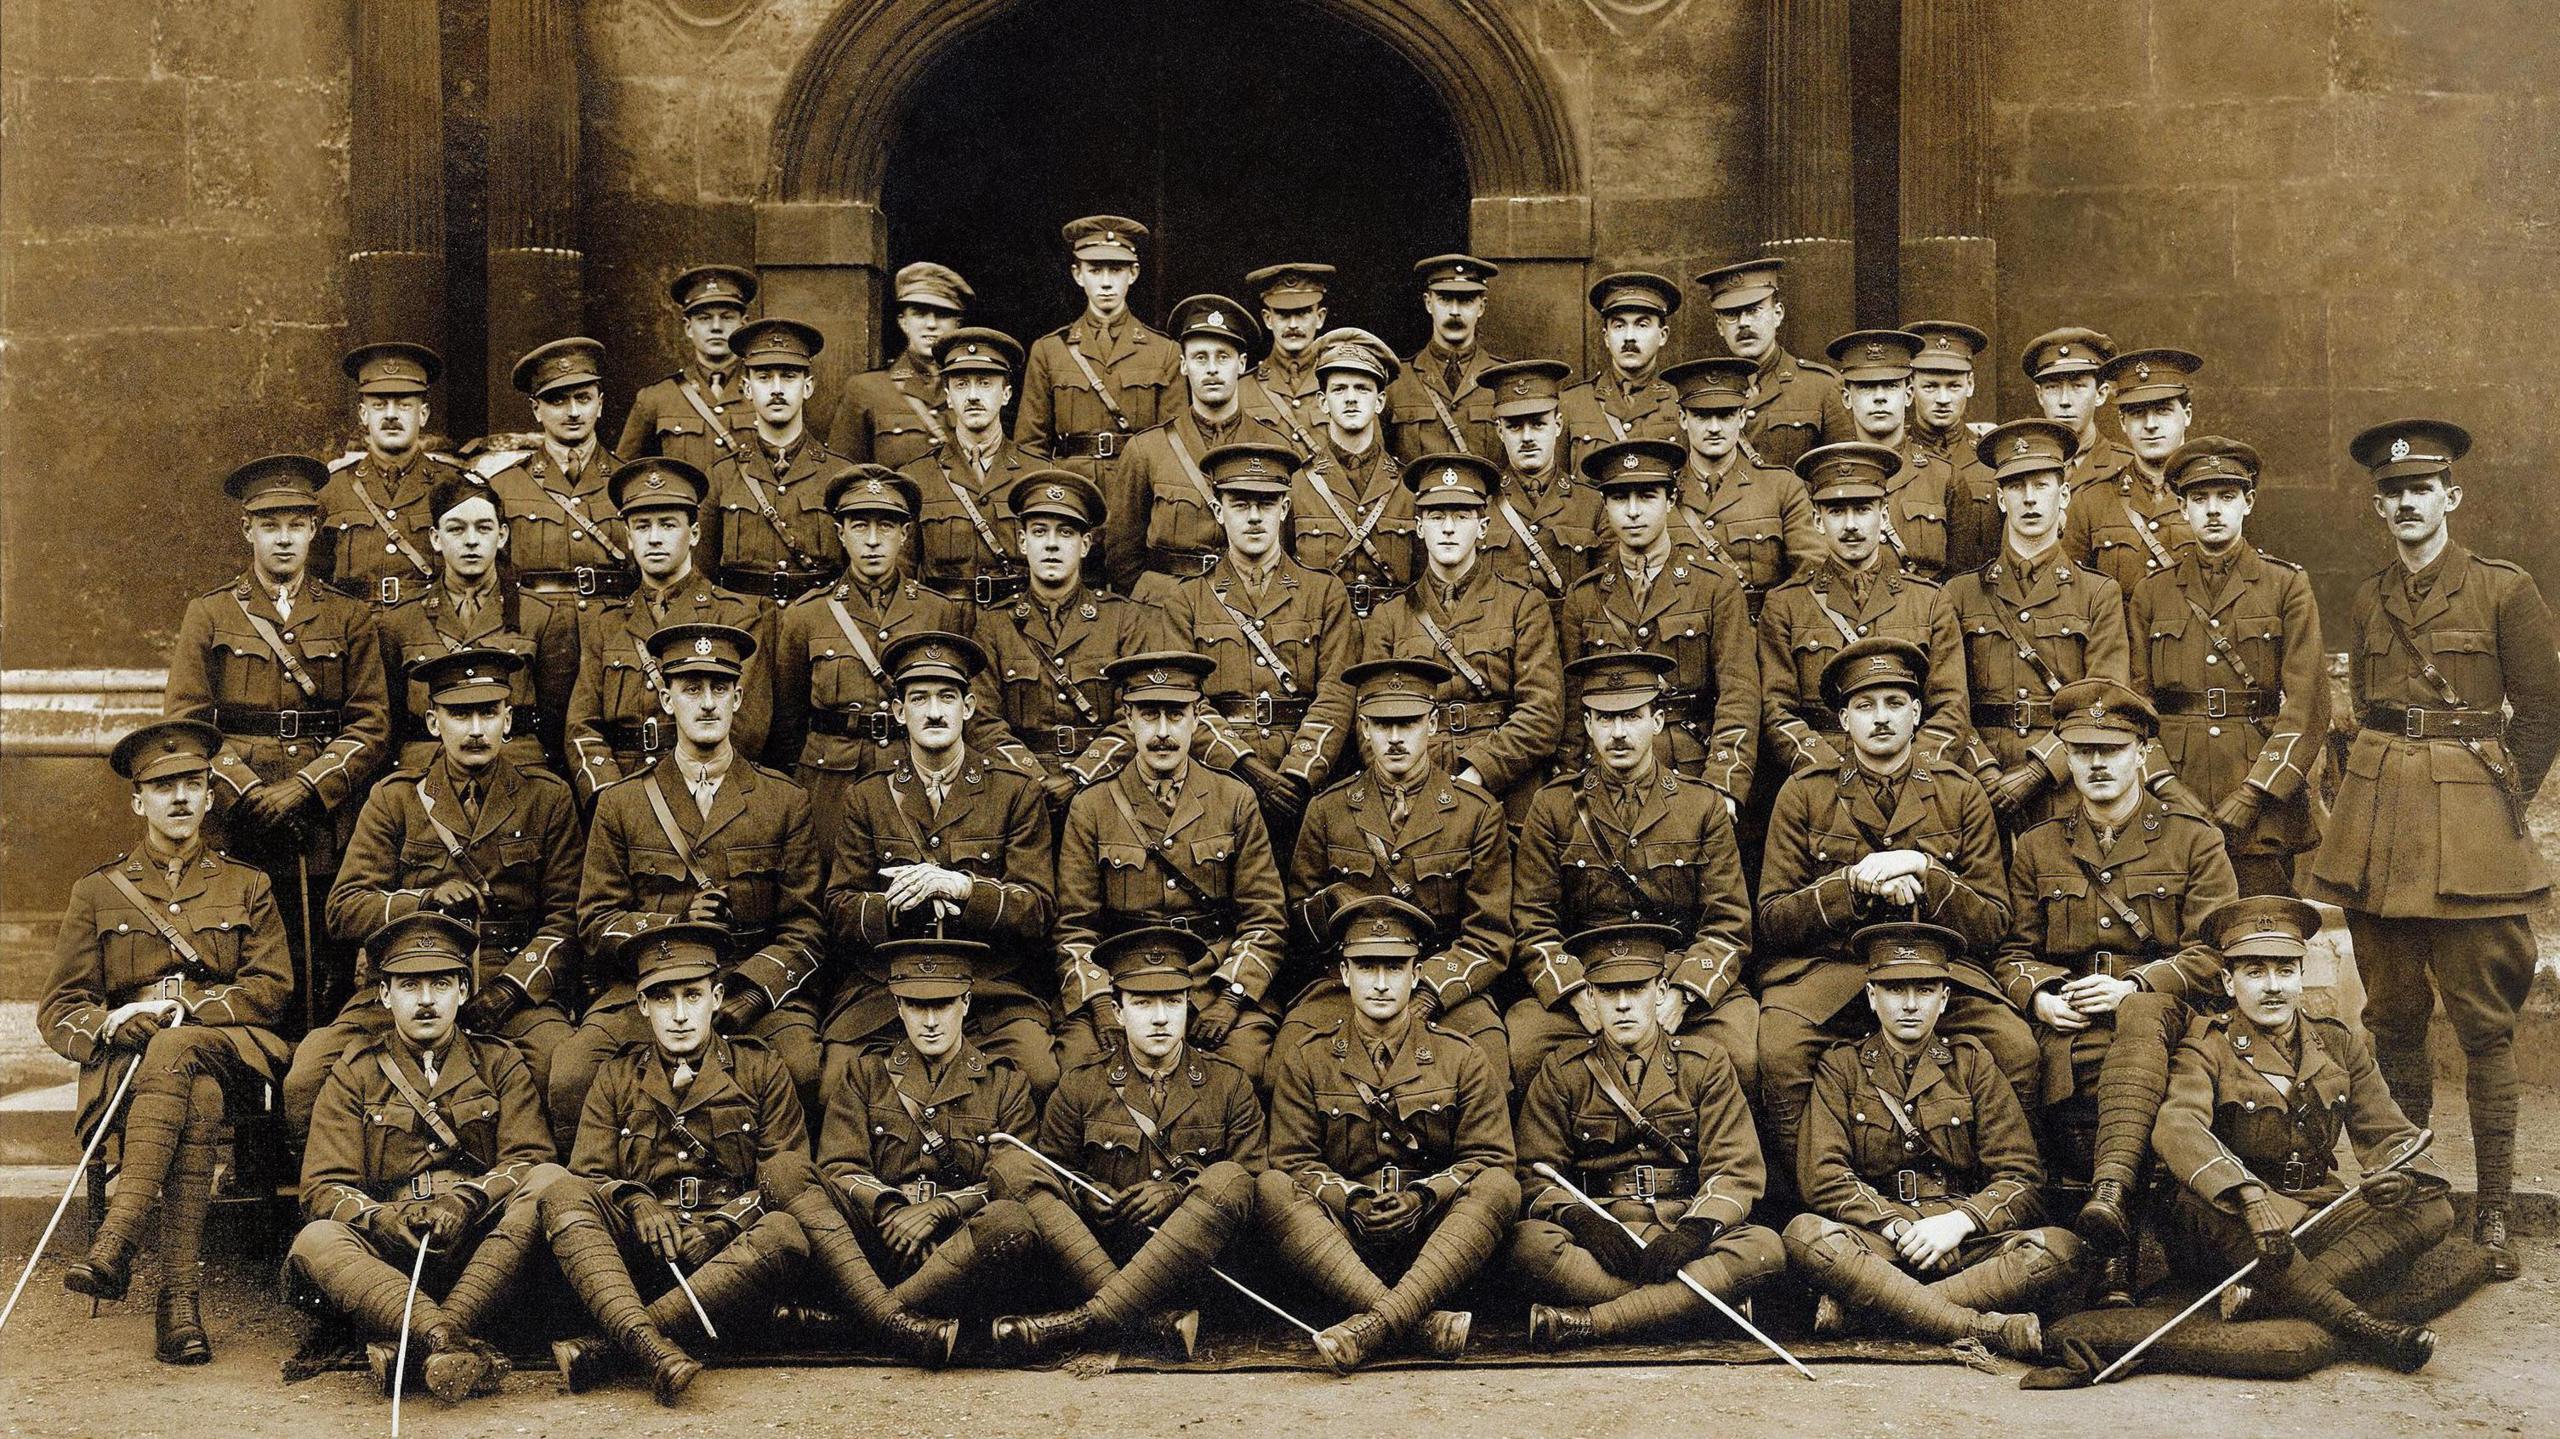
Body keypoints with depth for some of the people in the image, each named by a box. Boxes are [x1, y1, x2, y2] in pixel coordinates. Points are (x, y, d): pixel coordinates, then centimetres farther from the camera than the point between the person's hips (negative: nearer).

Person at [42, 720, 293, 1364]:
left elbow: (271, 988, 5)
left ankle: (115, 1241, -47)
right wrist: (109, 1023, -14)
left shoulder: (246, 886, 17)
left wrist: (181, 1006, -12)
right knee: (197, 1103, -37)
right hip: (124, 1063, 0)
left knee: (173, 1054, -38)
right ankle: (178, 1299, -46)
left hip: (229, 1050, 0)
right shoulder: (97, 891, 17)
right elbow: (58, 1011, 11)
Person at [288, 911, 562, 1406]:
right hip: (390, 1254, 0)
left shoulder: (501, 1065, 15)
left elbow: (529, 1160, 1)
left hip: (486, 1254, 0)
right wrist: (381, 1216, -18)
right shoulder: (353, 1076, 14)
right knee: (314, 1241, -30)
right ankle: (459, 1346, -50)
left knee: (549, 1182, -29)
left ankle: (409, 1344, -39)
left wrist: (465, 1200, -20)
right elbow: (323, 1189, 4)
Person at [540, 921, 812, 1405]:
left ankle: (601, 1347, -39)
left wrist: (724, 1223, -12)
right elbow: (588, 1176, 9)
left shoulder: (760, 1070, 11)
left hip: (732, 1241, -1)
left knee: (789, 1233, -35)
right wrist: (636, 1203, -13)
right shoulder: (616, 1078, 16)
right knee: (561, 1194, -26)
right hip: (642, 1238, 1)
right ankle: (650, 1348, -48)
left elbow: (789, 1172, 5)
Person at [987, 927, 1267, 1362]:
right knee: (1010, 1164, -20)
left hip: (1194, 1256, -1)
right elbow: (1050, 1174, 13)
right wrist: (1090, 1196, -10)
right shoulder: (1080, 1089, 10)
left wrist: (1177, 1193, -12)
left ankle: (1085, 1321, -38)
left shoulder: (1229, 1086, 9)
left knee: (1227, 1178, -31)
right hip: (1098, 1251, 1)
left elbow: (1251, 1184, 4)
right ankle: (1157, 1317, -36)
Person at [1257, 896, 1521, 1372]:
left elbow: (1489, 1159, 3)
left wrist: (1422, 1197, -16)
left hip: (1433, 1231, 0)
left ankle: (1378, 1322, -44)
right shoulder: (1304, 1061, 8)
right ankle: (1426, 1322, -43)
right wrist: (1351, 1202, -17)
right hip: (1338, 1234, 0)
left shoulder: (1461, 1059, 8)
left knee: (1500, 1187, -29)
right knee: (1270, 1188, -29)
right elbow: (1293, 1159, 3)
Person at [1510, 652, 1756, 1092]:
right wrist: (1579, 996, -14)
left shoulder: (1705, 805, 10)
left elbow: (1729, 924, 4)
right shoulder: (1553, 807, 8)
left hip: (1691, 986, 1)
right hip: (1580, 984, 0)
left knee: (1746, 1053, -29)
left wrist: (1681, 994, -14)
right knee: (1518, 1050, -30)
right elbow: (1532, 923, 4)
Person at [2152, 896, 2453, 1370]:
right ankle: (2353, 1322, -39)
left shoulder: (2339, 1045, 11)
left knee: (2434, 1207, -18)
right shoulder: (2207, 1049, -5)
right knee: (2207, 1199, -37)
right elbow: (2176, 1127, -26)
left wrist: (2399, 1174, -20)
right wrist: (2250, 1197, -43)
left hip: (2317, 1216, 5)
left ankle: (2267, 1297, -33)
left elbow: (2389, 1132, 7)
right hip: (2231, 1225, -4)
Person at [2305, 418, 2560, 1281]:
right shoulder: (2367, 602, 12)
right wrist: (2369, 799, 13)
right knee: (2393, 1014, 8)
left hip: (2469, 822, -4)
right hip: (2377, 819, 4)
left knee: (2483, 1019, -3)